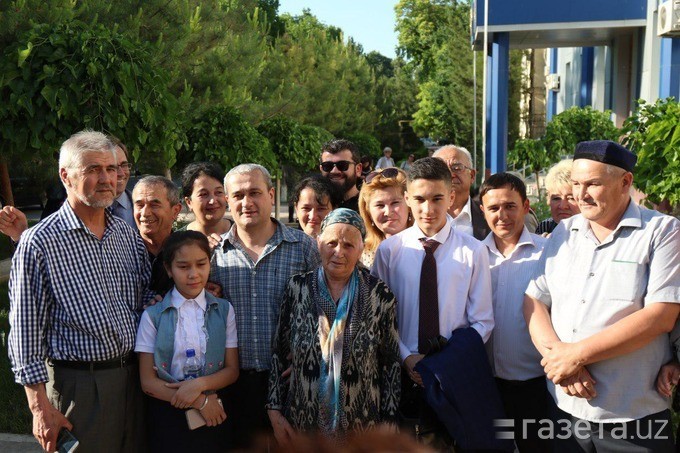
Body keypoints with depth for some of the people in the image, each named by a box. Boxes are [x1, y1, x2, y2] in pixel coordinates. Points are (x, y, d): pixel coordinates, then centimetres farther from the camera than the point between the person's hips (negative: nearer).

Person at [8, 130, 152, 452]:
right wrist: (40, 406, -12)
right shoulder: (40, 242, -10)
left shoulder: (128, 235, 8)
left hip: (132, 378, 6)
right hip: (77, 385, -5)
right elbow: (25, 330, -10)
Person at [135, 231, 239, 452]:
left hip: (213, 414, 1)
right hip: (168, 413, -1)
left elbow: (232, 370, 0)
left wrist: (199, 384, -18)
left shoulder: (224, 310, 0)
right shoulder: (153, 316, -5)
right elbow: (148, 382, -7)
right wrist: (200, 401, -14)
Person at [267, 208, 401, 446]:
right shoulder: (297, 288, -4)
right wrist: (275, 411, -2)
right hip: (302, 422, 1)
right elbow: (279, 353, 2)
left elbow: (391, 364, -2)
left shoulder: (380, 295, -7)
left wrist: (388, 423, -3)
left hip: (362, 425, -1)